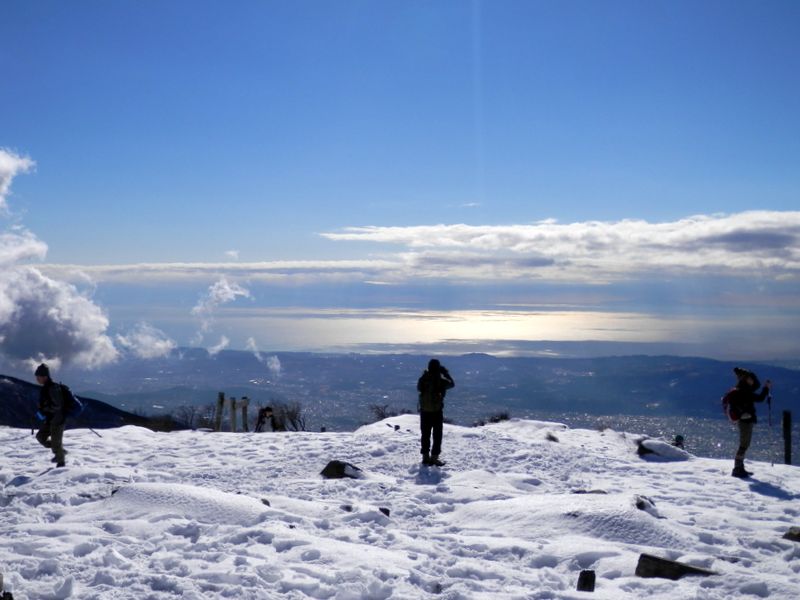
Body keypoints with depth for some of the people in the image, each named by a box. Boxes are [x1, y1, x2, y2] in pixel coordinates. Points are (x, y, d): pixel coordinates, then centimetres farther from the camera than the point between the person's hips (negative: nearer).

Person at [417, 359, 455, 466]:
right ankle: (434, 457, 2)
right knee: (437, 435, 5)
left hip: (424, 410, 4)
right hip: (437, 410, -4)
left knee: (425, 434, 13)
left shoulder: (423, 379, -4)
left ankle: (425, 456, 16)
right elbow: (452, 384, 4)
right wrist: (445, 373, 12)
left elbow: (418, 388, 17)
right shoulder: (441, 380, -14)